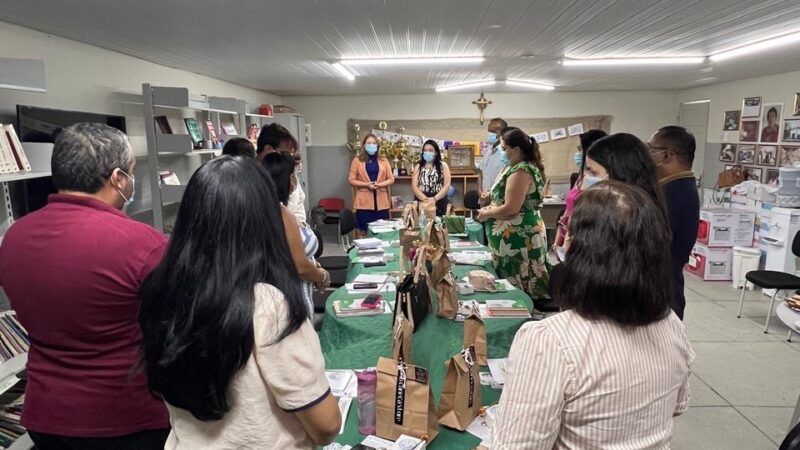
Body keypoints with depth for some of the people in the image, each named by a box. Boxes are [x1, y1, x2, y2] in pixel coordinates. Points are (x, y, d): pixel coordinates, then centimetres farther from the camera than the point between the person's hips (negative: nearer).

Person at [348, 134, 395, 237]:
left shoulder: (383, 160, 10)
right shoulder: (357, 160, 4)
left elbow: (391, 179, 8)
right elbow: (351, 180, 1)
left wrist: (379, 184, -10)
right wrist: (366, 184, -12)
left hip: (381, 201, 2)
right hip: (364, 201, -2)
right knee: (364, 231, 0)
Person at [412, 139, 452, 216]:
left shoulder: (443, 166, 6)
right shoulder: (418, 167, 8)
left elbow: (447, 185, -2)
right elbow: (414, 186, -1)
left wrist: (435, 198, -15)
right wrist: (426, 199, -16)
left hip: (439, 202, 0)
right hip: (421, 202, 0)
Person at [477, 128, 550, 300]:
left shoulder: (521, 171, -18)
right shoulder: (524, 168, 14)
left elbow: (511, 209, -22)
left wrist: (486, 214, -7)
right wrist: (492, 207, 8)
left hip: (518, 238, -10)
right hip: (520, 235, 10)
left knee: (517, 288, -2)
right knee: (524, 288, 14)